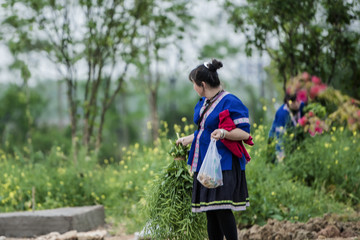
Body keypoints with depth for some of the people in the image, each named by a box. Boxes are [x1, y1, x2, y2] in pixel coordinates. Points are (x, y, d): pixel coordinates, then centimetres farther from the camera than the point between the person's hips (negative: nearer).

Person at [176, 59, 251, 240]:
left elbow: (245, 133, -15)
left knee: (222, 209, -14)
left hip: (224, 165, -8)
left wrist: (223, 133, -31)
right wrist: (187, 140, 41)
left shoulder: (231, 102, -11)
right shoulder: (203, 103, 16)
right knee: (210, 212, 6)